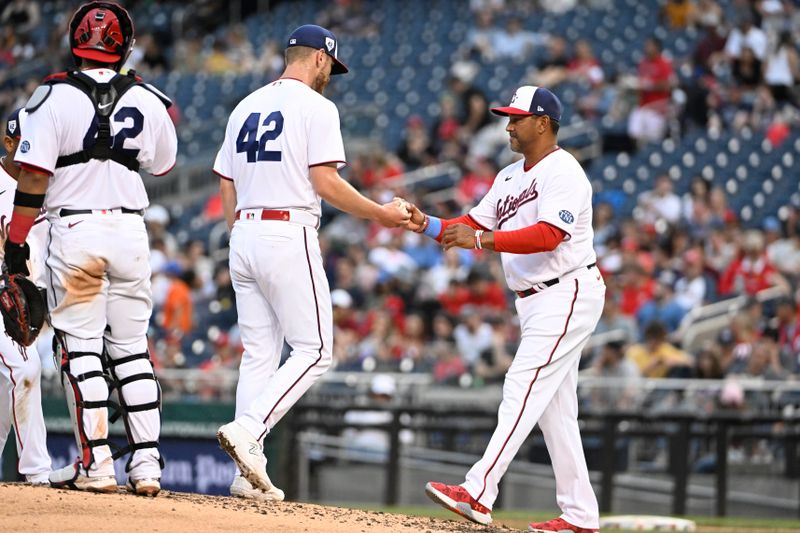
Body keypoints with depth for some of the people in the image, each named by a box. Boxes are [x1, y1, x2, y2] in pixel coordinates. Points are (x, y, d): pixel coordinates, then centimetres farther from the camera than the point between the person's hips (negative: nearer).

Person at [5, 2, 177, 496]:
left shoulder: (55, 97, -7)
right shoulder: (147, 100, 4)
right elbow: (163, 164, 19)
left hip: (75, 232, -3)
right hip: (130, 229, 4)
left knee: (80, 346, 0)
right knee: (131, 346, 10)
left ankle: (96, 463, -5)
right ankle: (147, 463, 4)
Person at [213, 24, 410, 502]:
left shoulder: (246, 108, 17)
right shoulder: (317, 107, -5)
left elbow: (227, 189, 17)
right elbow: (326, 183, -14)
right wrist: (382, 214, -4)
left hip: (244, 234, 8)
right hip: (289, 236, -8)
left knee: (259, 355, 8)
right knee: (314, 351, -2)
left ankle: (250, 474, 1)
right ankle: (248, 428, -21)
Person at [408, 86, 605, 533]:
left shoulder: (563, 172, -13)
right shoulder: (510, 177, 17)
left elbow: (550, 235, -26)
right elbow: (473, 226, 15)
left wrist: (481, 240, -31)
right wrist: (428, 224, -3)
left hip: (568, 293, -10)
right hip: (535, 300, 10)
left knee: (524, 390, -18)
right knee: (555, 409, 8)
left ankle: (479, 493, -28)